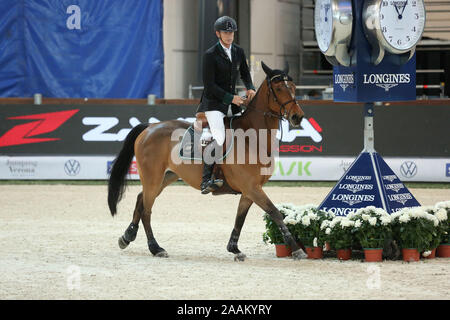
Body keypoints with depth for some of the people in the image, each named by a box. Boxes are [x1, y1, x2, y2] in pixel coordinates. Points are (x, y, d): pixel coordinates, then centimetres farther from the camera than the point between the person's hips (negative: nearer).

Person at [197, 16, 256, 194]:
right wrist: (230, 98, -17)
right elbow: (209, 85, -14)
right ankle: (206, 179, -22)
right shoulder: (210, 55, -11)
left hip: (232, 105, 7)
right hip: (213, 104, -7)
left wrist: (250, 88, 2)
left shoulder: (239, 52, 9)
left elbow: (245, 74, 23)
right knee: (219, 138, -25)